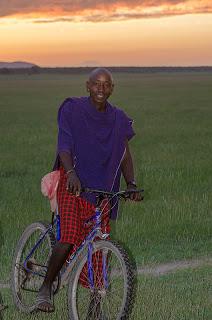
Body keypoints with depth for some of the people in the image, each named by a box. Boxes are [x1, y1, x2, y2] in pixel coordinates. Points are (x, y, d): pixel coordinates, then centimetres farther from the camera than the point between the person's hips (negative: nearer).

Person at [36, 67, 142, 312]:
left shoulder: (119, 119, 7)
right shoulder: (72, 109, -4)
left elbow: (125, 154, 9)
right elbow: (64, 146, -15)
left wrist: (131, 184, -6)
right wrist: (71, 172, -32)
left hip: (102, 188, 4)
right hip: (72, 182, -4)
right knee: (69, 238, -20)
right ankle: (46, 288, -2)